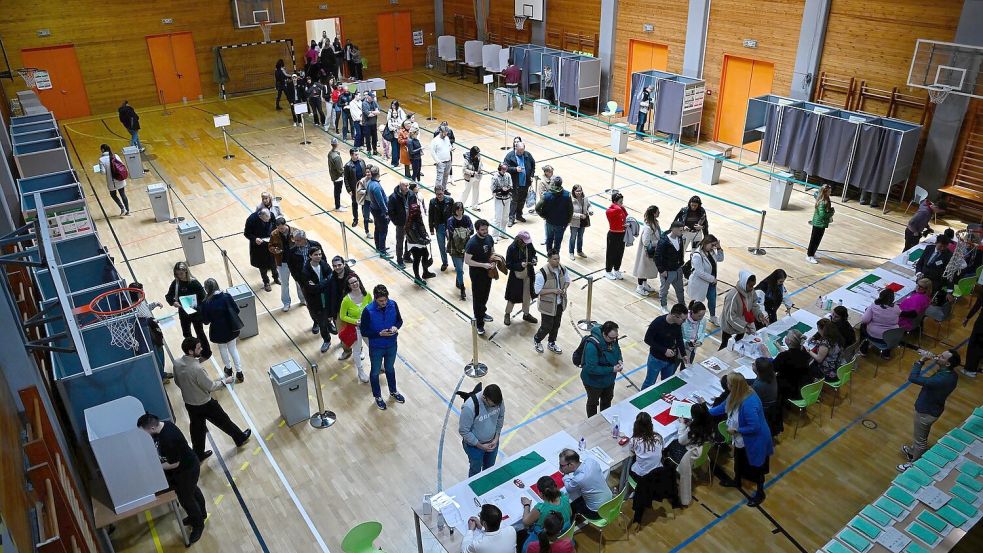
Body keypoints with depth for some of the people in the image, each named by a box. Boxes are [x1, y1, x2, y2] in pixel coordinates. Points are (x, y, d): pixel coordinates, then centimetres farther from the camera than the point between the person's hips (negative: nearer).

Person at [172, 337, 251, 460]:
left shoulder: (177, 363, -12)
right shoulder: (197, 369, -35)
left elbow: (177, 382, 6)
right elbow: (210, 387, -22)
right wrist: (224, 381, -7)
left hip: (189, 404, 6)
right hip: (205, 404, -6)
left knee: (196, 428, 23)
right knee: (223, 421, 17)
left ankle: (198, 454, 40)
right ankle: (240, 438, 39)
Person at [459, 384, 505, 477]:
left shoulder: (498, 400, -21)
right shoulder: (470, 407, -37)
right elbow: (463, 431, -25)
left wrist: (496, 437, -6)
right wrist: (480, 446, -19)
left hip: (492, 442, 5)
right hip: (474, 446, -5)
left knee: (489, 468, 29)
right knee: (476, 471, 21)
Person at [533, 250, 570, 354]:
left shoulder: (562, 269, -7)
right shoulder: (542, 273, -26)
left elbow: (567, 280, 11)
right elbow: (537, 291, -22)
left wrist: (564, 289, -10)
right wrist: (553, 291, -26)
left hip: (560, 304, 6)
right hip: (548, 305, -6)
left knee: (556, 325, 19)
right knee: (547, 327, 5)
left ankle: (551, 344, 42)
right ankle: (537, 340, 36)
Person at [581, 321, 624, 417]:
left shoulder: (612, 339, -16)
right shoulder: (592, 345, -38)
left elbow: (617, 349, 7)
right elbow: (591, 368, -36)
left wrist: (620, 360, -14)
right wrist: (612, 369, -33)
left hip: (609, 379, 6)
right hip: (594, 381, -6)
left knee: (607, 400, 29)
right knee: (593, 402, 21)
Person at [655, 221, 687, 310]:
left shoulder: (680, 238, -4)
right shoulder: (663, 241, -26)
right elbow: (657, 257, -21)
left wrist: (681, 264, 11)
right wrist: (661, 270, -19)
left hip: (678, 269, 7)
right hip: (667, 271, -7)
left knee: (680, 289, 21)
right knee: (664, 290, 13)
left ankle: (682, 305, 39)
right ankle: (664, 306, 32)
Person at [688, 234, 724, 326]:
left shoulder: (711, 252, -4)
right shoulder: (697, 256, -30)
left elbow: (720, 259, 11)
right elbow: (700, 273, -32)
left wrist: (719, 248, -6)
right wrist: (712, 279, -20)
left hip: (711, 282, 8)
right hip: (700, 284, -8)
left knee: (712, 300, 24)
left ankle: (713, 317, 47)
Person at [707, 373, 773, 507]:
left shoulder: (749, 403, -41)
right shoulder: (736, 395, -12)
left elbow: (754, 427, -35)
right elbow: (724, 407, 6)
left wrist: (735, 430, -24)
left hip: (755, 441, -9)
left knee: (756, 467, 15)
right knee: (739, 460, 30)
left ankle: (760, 493, 38)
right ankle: (737, 481, 55)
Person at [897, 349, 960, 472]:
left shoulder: (942, 379, -40)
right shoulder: (951, 374, -12)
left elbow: (913, 378, -42)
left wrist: (922, 360, -33)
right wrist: (934, 359, -9)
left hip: (926, 411, -8)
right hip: (934, 408, 8)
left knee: (920, 438, 15)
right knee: (922, 435, 31)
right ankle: (913, 452, 55)